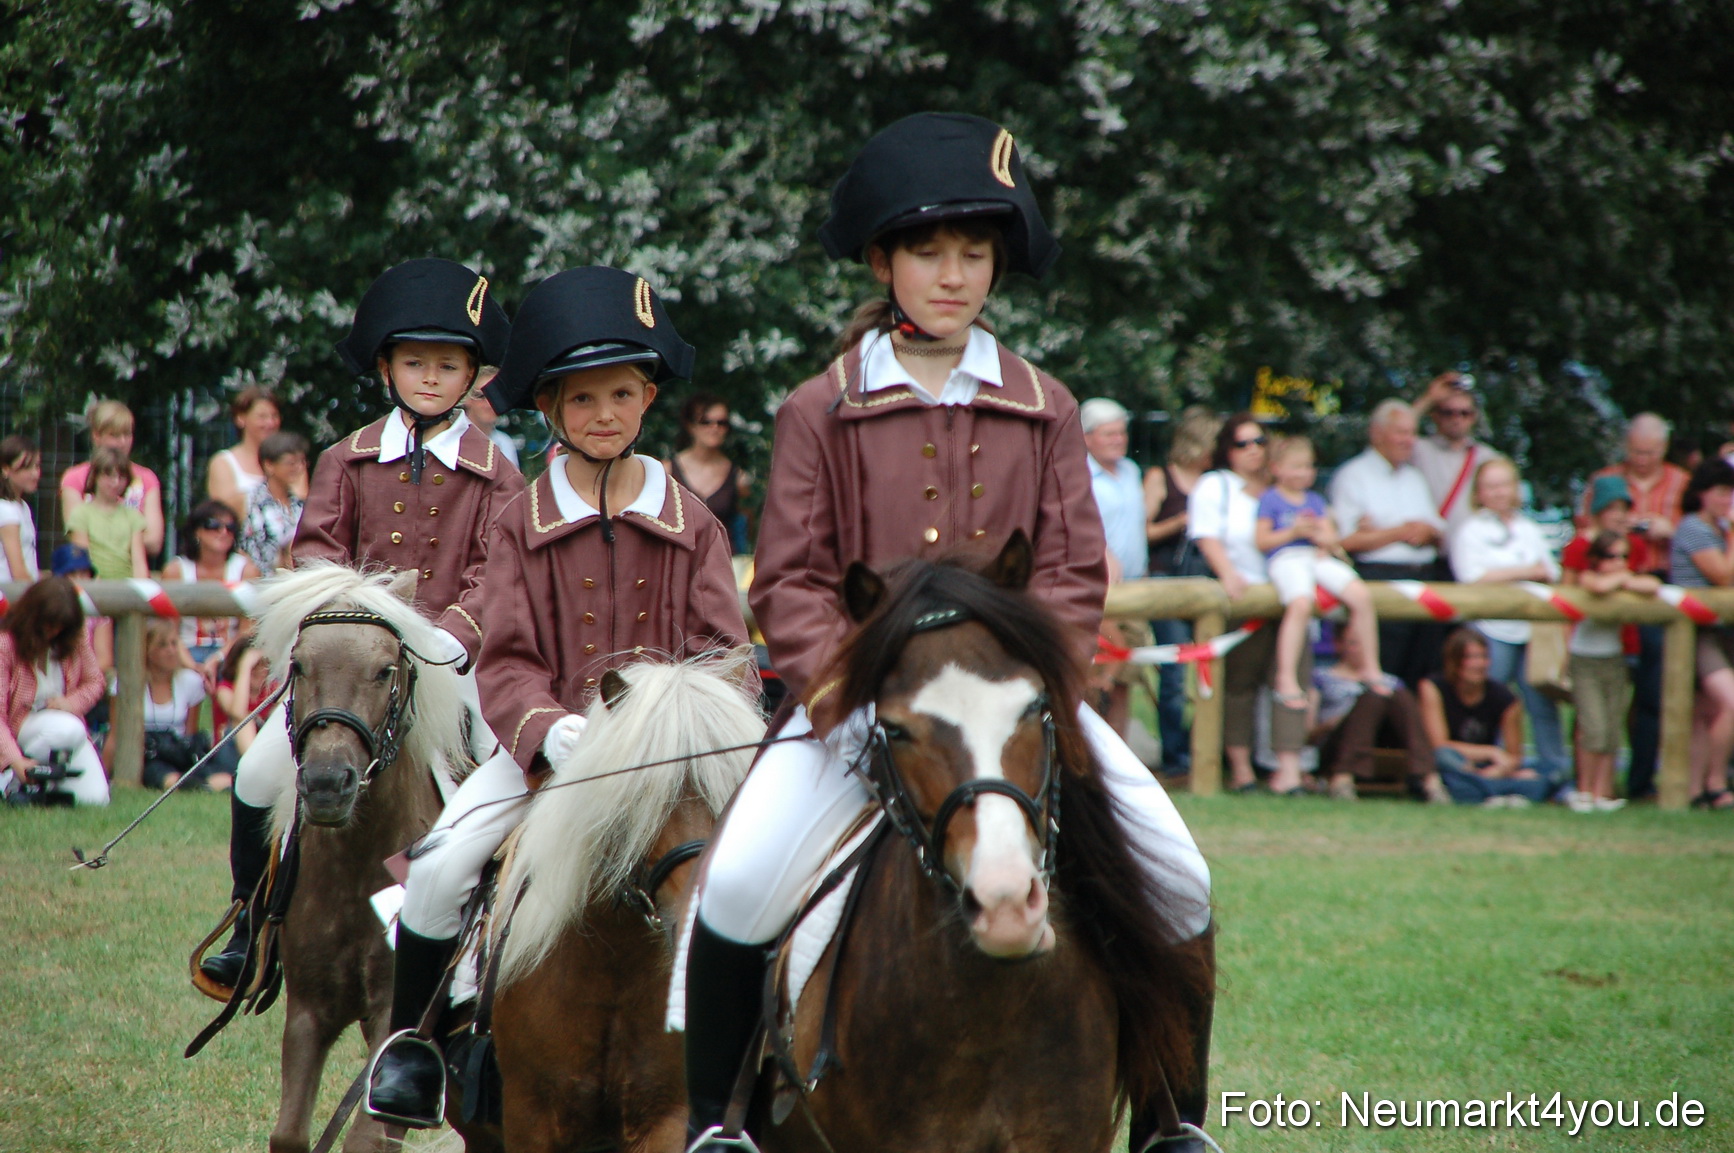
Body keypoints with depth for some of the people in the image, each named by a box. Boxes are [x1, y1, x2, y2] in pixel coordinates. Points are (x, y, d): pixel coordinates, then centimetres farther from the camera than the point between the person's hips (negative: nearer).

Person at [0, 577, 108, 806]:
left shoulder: (76, 639, -5)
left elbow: (94, 682, 8)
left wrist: (71, 703, -16)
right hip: (21, 726, -5)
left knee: (95, 796, -13)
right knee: (69, 730, -37)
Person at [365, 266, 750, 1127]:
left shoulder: (691, 525, 6)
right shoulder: (524, 525, 4)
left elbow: (723, 650, 2)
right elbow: (506, 663, -3)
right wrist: (549, 729, -23)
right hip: (546, 742, 0)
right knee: (439, 864, -22)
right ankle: (409, 1041, 1)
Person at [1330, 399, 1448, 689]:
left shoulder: (1414, 477, 24)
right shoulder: (1353, 476, 2)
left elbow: (1439, 533, 21)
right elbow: (1347, 540, -9)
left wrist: (1427, 532, -3)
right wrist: (1400, 532, -6)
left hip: (1425, 575, 7)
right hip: (1379, 578, -7)